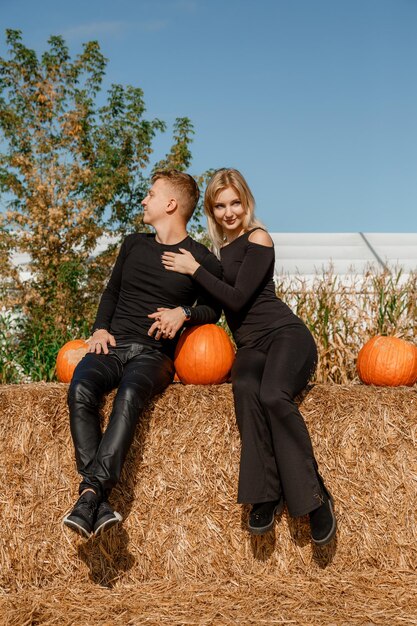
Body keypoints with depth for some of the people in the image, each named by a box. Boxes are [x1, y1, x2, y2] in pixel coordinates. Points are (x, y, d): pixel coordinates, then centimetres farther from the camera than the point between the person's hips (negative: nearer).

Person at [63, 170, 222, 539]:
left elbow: (213, 310, 15)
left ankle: (91, 493, -45)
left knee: (130, 394, -39)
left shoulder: (203, 261, 6)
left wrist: (184, 313, -6)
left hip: (154, 353, -3)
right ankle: (100, 505, -38)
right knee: (81, 389, -31)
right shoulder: (134, 244, 20)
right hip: (112, 345, 3)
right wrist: (100, 329, 9)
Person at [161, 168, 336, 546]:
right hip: (250, 346, 5)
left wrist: (195, 270, -3)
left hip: (285, 334, -4)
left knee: (273, 395, -36)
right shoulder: (220, 248, 20)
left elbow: (237, 299, -10)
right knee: (245, 388, -34)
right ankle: (267, 495, -31)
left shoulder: (258, 239, 0)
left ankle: (315, 496, -24)